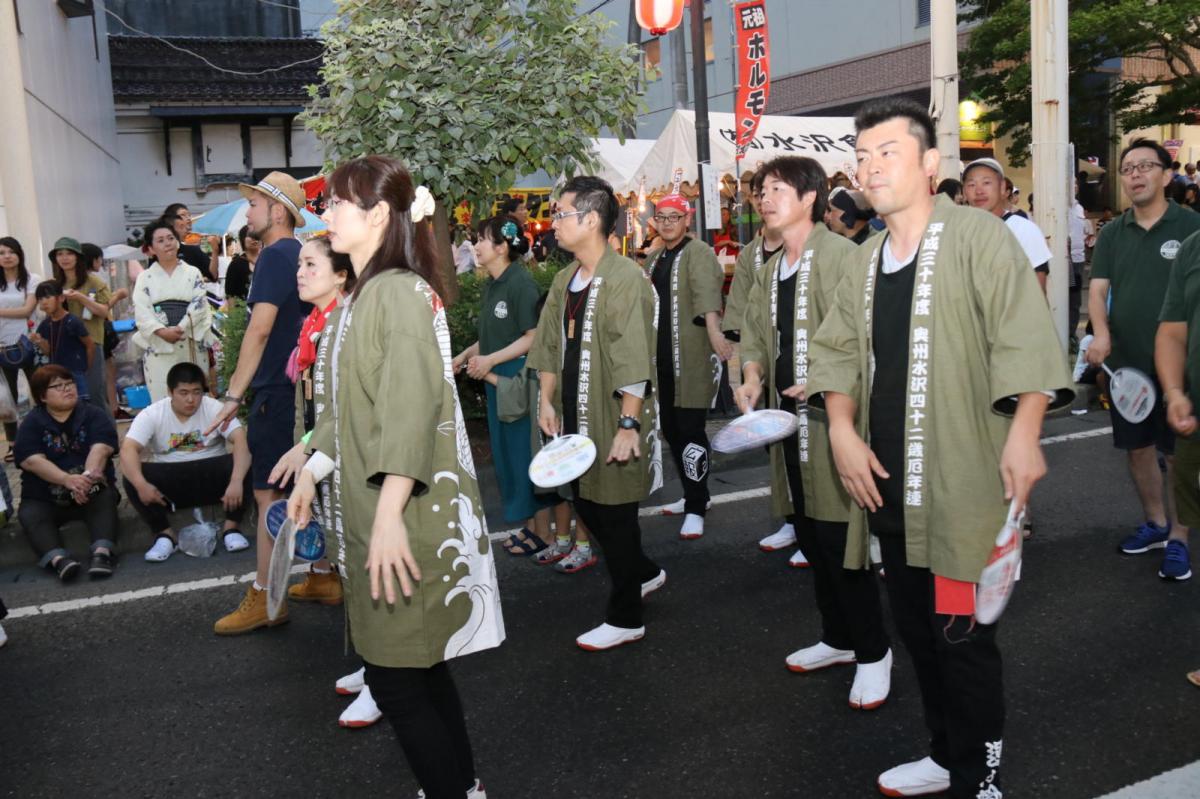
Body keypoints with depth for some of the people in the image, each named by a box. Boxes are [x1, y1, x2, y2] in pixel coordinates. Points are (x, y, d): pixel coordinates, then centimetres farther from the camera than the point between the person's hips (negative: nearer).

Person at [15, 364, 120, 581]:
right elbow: (32, 460, -14)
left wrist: (87, 478, -36)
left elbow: (100, 449, -15)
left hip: (93, 491, -1)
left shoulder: (94, 415, 2)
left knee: (105, 499, -30)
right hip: (44, 497, 1)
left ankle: (102, 552, -53)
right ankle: (58, 559, -51)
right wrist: (68, 479, -33)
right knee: (29, 514, -28)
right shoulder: (31, 424, 1)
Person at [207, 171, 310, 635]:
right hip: (304, 388, 9)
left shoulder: (275, 255, -13)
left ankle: (264, 600, 0)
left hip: (278, 392, -9)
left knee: (270, 494, -5)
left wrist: (235, 394, -23)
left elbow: (260, 329, -22)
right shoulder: (301, 256, 14)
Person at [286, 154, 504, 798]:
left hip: (405, 513, -9)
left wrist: (388, 516, -28)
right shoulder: (365, 295, 13)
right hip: (370, 509, 9)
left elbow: (410, 407, -24)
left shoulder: (400, 291, -15)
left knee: (396, 676, -1)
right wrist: (312, 470, 17)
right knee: (417, 665, 18)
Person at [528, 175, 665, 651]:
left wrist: (629, 424, -22)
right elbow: (550, 344, 16)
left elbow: (634, 360, -20)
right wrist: (547, 400, 11)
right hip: (575, 417, 8)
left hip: (612, 421, -8)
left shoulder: (625, 278, -15)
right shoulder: (565, 280, 10)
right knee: (586, 505, 18)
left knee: (615, 514, 3)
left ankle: (625, 619, 19)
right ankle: (645, 573, 41)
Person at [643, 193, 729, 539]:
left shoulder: (698, 252, -9)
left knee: (690, 429, -8)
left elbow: (706, 290, -28)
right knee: (670, 428, 14)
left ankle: (696, 508, 2)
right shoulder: (653, 258, 16)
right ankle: (694, 495, 29)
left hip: (692, 356, -8)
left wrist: (713, 329, -44)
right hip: (661, 357, 8)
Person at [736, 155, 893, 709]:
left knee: (837, 537, -5)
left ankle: (873, 652, 13)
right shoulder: (770, 272, 15)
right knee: (809, 535, 15)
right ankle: (838, 638, 31)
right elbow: (756, 337, 18)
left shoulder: (841, 256, -11)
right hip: (788, 417, 8)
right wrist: (752, 377, 0)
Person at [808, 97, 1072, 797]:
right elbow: (838, 353, 14)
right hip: (889, 486, 7)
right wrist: (843, 429, -2)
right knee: (918, 629, 17)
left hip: (962, 486, -7)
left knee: (961, 635, -1)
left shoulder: (978, 236, -8)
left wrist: (1023, 435, -27)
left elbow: (1024, 339, -17)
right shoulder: (866, 265, 13)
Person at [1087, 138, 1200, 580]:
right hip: (1126, 362, 4)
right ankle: (1155, 522, 33)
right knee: (1137, 446, 14)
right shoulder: (1112, 234, 7)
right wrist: (1100, 333, -18)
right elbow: (1097, 289, 1)